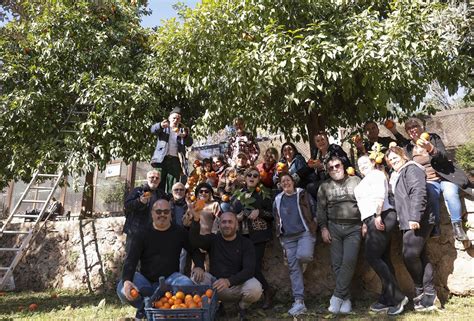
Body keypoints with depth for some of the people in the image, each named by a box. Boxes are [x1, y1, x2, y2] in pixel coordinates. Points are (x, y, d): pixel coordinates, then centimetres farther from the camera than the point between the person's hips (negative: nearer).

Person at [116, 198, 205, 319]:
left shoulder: (179, 232, 2)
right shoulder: (141, 235, -2)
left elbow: (195, 250, 11)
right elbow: (131, 260, -13)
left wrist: (199, 266, -11)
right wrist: (127, 281, -33)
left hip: (170, 278, 0)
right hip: (145, 279, 0)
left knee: (188, 286, -32)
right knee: (123, 290, -29)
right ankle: (144, 307, 0)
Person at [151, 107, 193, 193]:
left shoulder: (183, 130, 18)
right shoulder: (163, 127, 17)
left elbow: (189, 143, 4)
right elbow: (153, 129, -4)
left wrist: (185, 136, -19)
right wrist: (160, 125, -27)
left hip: (175, 160, 1)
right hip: (162, 159, 0)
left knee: (172, 186, -3)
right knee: (159, 183, -6)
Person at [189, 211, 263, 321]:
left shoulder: (246, 243, -3)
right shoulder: (213, 239, 2)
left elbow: (249, 270, -15)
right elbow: (195, 240, -20)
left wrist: (229, 281, -32)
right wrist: (196, 220, -38)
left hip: (238, 285, -1)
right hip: (215, 283, 2)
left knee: (255, 288, -30)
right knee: (197, 275, -22)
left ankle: (242, 307, 6)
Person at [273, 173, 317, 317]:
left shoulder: (303, 194, 3)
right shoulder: (278, 200, 12)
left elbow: (314, 210, 5)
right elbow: (276, 219, 20)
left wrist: (313, 228, -2)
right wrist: (280, 237, 17)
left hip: (305, 232, -3)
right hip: (288, 237, 3)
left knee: (303, 255, -30)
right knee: (293, 268, -1)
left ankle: (304, 262, 9)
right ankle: (299, 301, 3)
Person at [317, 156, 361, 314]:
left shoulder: (355, 181, 6)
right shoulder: (325, 186, 9)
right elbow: (321, 209, 7)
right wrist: (323, 228, 0)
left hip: (353, 228, -1)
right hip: (334, 228, 2)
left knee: (348, 262, -12)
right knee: (337, 264, 1)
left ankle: (337, 296, -3)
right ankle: (346, 298, 12)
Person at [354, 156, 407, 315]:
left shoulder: (376, 174, 1)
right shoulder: (365, 180, 28)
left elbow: (380, 195, -16)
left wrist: (377, 215, -23)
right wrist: (365, 223, 17)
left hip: (381, 218, -9)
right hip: (374, 221, 9)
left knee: (372, 257, -12)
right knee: (383, 259, 7)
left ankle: (398, 297, -7)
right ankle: (387, 300, 11)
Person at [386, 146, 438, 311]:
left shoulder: (411, 168, -5)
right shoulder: (397, 176, 24)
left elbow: (418, 193, -18)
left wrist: (415, 217, -25)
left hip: (417, 221, -9)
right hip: (409, 223, 9)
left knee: (410, 255, -12)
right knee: (420, 257, 8)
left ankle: (420, 290, 5)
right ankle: (429, 295, 12)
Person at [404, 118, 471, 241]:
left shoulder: (434, 138, 6)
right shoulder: (408, 148, 11)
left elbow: (444, 158, -8)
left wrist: (431, 149, -26)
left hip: (446, 176, 0)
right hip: (428, 181, 1)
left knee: (450, 193, -32)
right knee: (431, 194, -33)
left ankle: (457, 226, -20)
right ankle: (435, 226, -26)